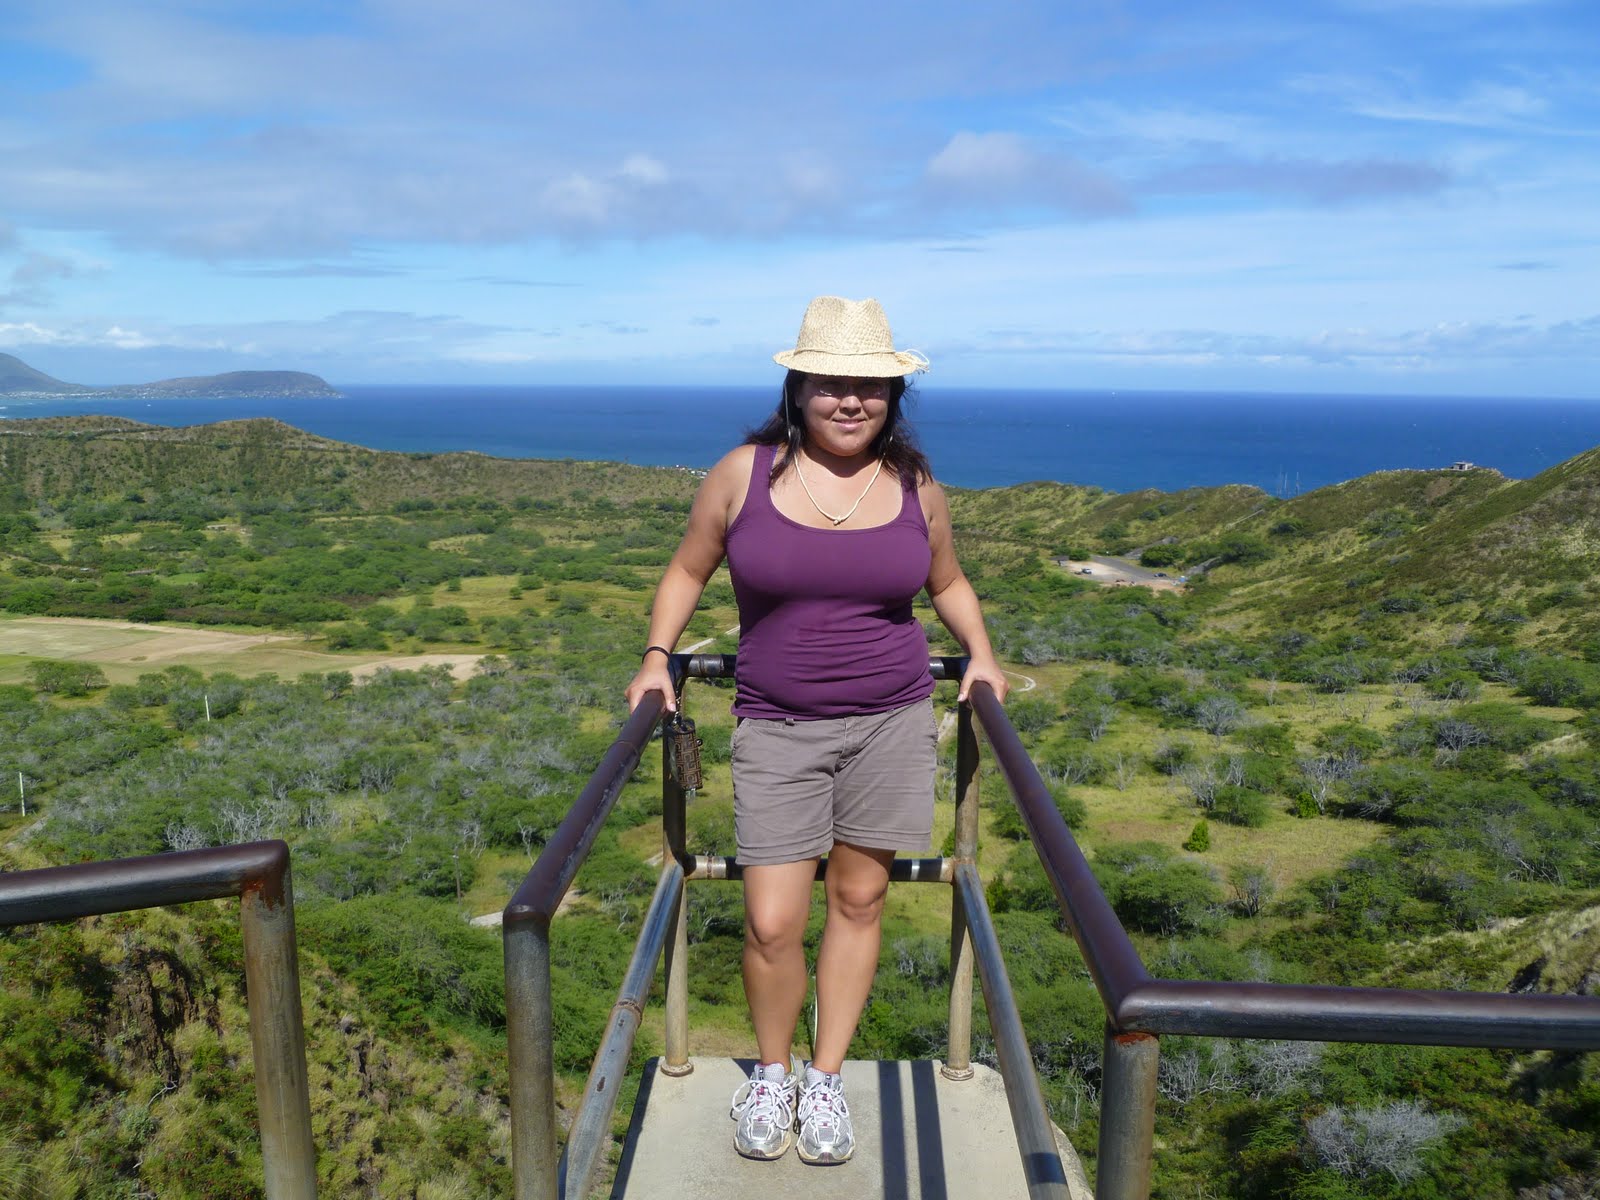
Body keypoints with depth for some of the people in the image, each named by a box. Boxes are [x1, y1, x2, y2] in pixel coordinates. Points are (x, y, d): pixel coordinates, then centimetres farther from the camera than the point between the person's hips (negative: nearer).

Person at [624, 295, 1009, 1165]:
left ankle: (826, 1079, 29)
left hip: (891, 719, 2)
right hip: (777, 727, -1)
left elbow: (947, 584, 17)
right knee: (771, 925, -3)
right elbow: (688, 572, 8)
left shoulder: (916, 487, 1)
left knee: (858, 898, 10)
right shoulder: (743, 475, -5)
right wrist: (657, 657, -4)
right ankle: (771, 1072, 26)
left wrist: (980, 653, 2)